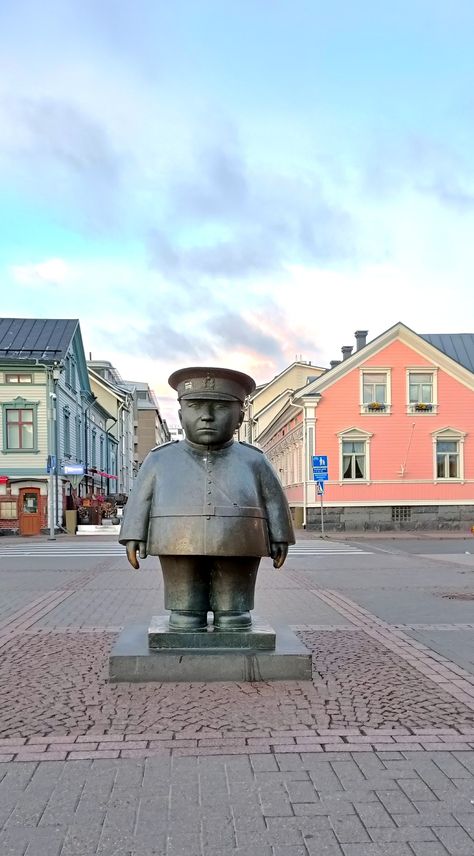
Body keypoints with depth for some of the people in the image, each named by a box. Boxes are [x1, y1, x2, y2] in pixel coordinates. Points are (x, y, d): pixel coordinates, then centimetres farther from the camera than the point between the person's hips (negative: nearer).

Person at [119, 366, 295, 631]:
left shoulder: (253, 461, 7)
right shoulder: (161, 459, 7)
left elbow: (274, 500, 9)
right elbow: (141, 499, 8)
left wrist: (279, 539, 5)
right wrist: (134, 537, 1)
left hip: (236, 550, 0)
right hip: (181, 549, 0)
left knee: (234, 617, 5)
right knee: (186, 615, 3)